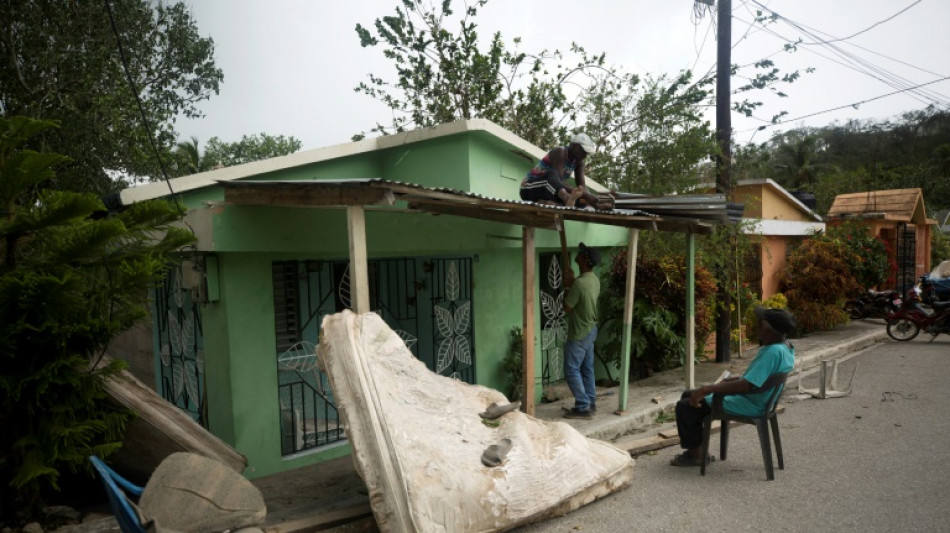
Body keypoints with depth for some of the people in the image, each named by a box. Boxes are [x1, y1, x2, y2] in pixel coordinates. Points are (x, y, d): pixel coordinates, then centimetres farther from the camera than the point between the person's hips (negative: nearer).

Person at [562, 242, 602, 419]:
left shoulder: (579, 282, -25)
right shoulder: (595, 280, 5)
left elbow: (567, 308, -17)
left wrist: (568, 285, -7)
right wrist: (571, 285, 10)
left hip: (579, 333, -9)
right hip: (591, 330, 9)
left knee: (572, 370, -1)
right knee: (587, 369, 16)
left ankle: (583, 408, 1)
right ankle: (590, 404, 23)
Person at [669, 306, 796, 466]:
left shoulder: (773, 352, -27)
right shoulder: (785, 346, 5)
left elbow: (746, 385, -33)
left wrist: (707, 389, -28)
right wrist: (727, 381, 13)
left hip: (748, 405, -11)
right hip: (751, 399, 11)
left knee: (684, 406, -10)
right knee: (688, 395, 15)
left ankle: (695, 453, 8)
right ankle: (697, 449, 20)